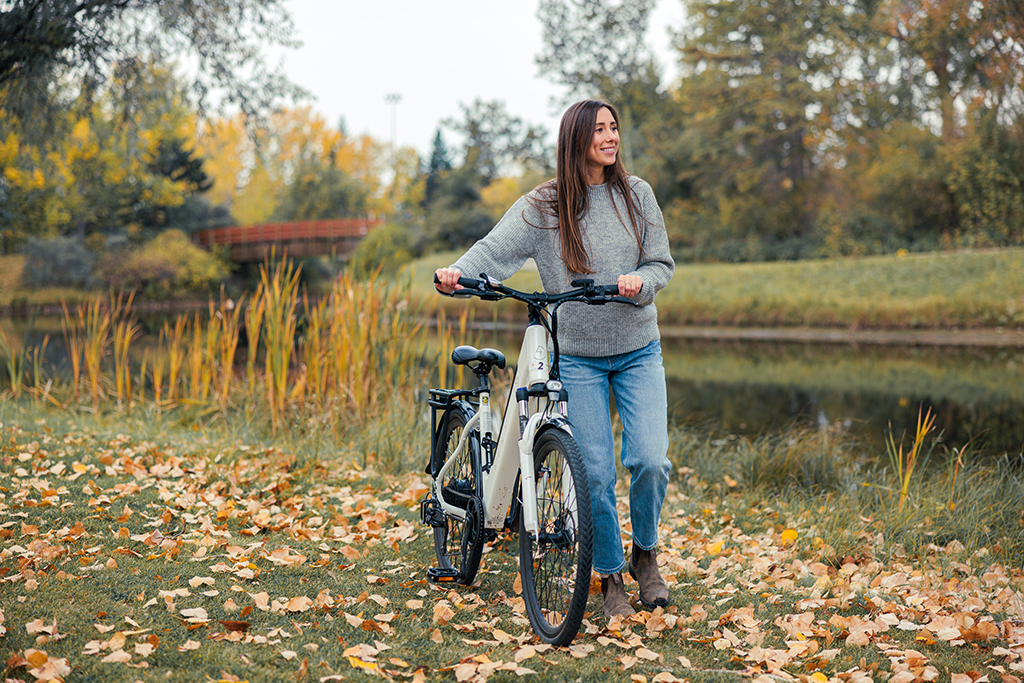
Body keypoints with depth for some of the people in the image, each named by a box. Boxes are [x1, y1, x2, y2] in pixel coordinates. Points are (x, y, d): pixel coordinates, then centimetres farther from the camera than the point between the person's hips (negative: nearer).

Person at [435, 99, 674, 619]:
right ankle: (610, 576, 17)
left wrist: (640, 281, -18)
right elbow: (496, 248, -16)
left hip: (638, 351, 2)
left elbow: (662, 263, 4)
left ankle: (645, 552, 16)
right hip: (577, 357, -1)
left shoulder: (636, 195, 2)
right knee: (595, 473, -2)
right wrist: (457, 272, -36)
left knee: (649, 460, -11)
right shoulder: (543, 207, -5)